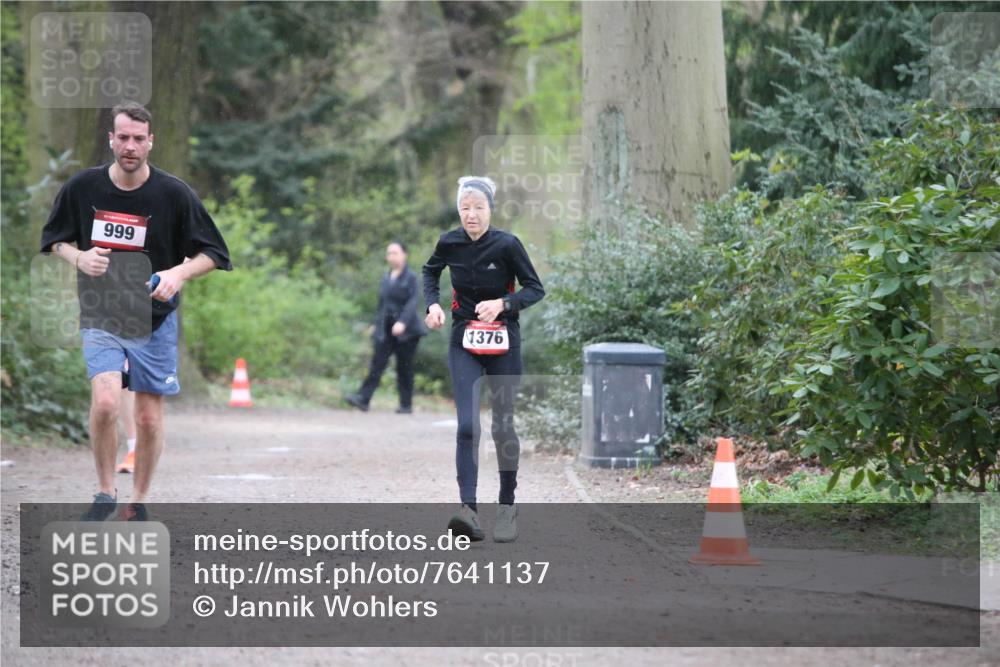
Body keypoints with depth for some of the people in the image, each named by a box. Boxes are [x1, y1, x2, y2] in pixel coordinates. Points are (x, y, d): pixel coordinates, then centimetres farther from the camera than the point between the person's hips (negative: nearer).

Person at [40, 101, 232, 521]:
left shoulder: (174, 193, -7)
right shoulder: (82, 187, -4)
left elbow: (212, 253, -1)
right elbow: (54, 238, 11)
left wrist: (179, 273, -21)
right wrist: (79, 258, -11)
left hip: (155, 320, 0)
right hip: (101, 317, 0)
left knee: (149, 418, 3)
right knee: (105, 401, -20)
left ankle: (138, 503, 22)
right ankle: (105, 493, 0)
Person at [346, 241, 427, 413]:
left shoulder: (411, 278, -5)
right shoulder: (386, 278, 13)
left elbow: (412, 302, -16)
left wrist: (402, 322, -28)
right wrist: (377, 324, 16)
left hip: (406, 330, -5)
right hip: (386, 329, 5)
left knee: (404, 367, 0)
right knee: (377, 362, -7)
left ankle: (406, 404, 9)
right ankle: (363, 399, -17)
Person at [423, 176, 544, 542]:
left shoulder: (507, 245, -12)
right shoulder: (449, 243, -3)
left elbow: (535, 289, -5)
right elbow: (430, 271, 19)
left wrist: (503, 303, -21)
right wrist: (433, 303, 2)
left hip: (503, 343, -1)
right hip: (464, 343, 1)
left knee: (502, 426, 6)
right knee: (467, 426, -13)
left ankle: (507, 505, 24)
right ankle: (469, 510, -22)